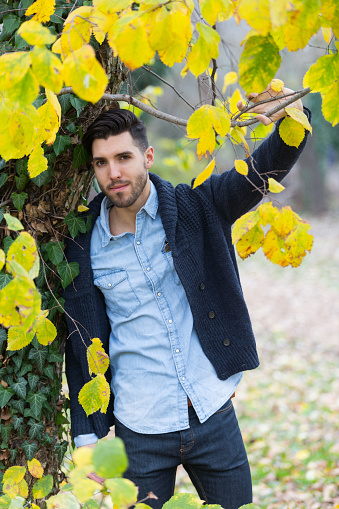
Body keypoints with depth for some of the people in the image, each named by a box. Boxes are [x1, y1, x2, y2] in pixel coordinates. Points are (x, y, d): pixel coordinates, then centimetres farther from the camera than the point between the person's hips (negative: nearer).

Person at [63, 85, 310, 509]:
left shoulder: (195, 207, -3)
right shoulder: (84, 247, -3)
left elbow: (266, 169, -16)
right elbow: (83, 346, 1)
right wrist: (88, 437, -3)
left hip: (213, 414, 1)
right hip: (140, 432, 0)